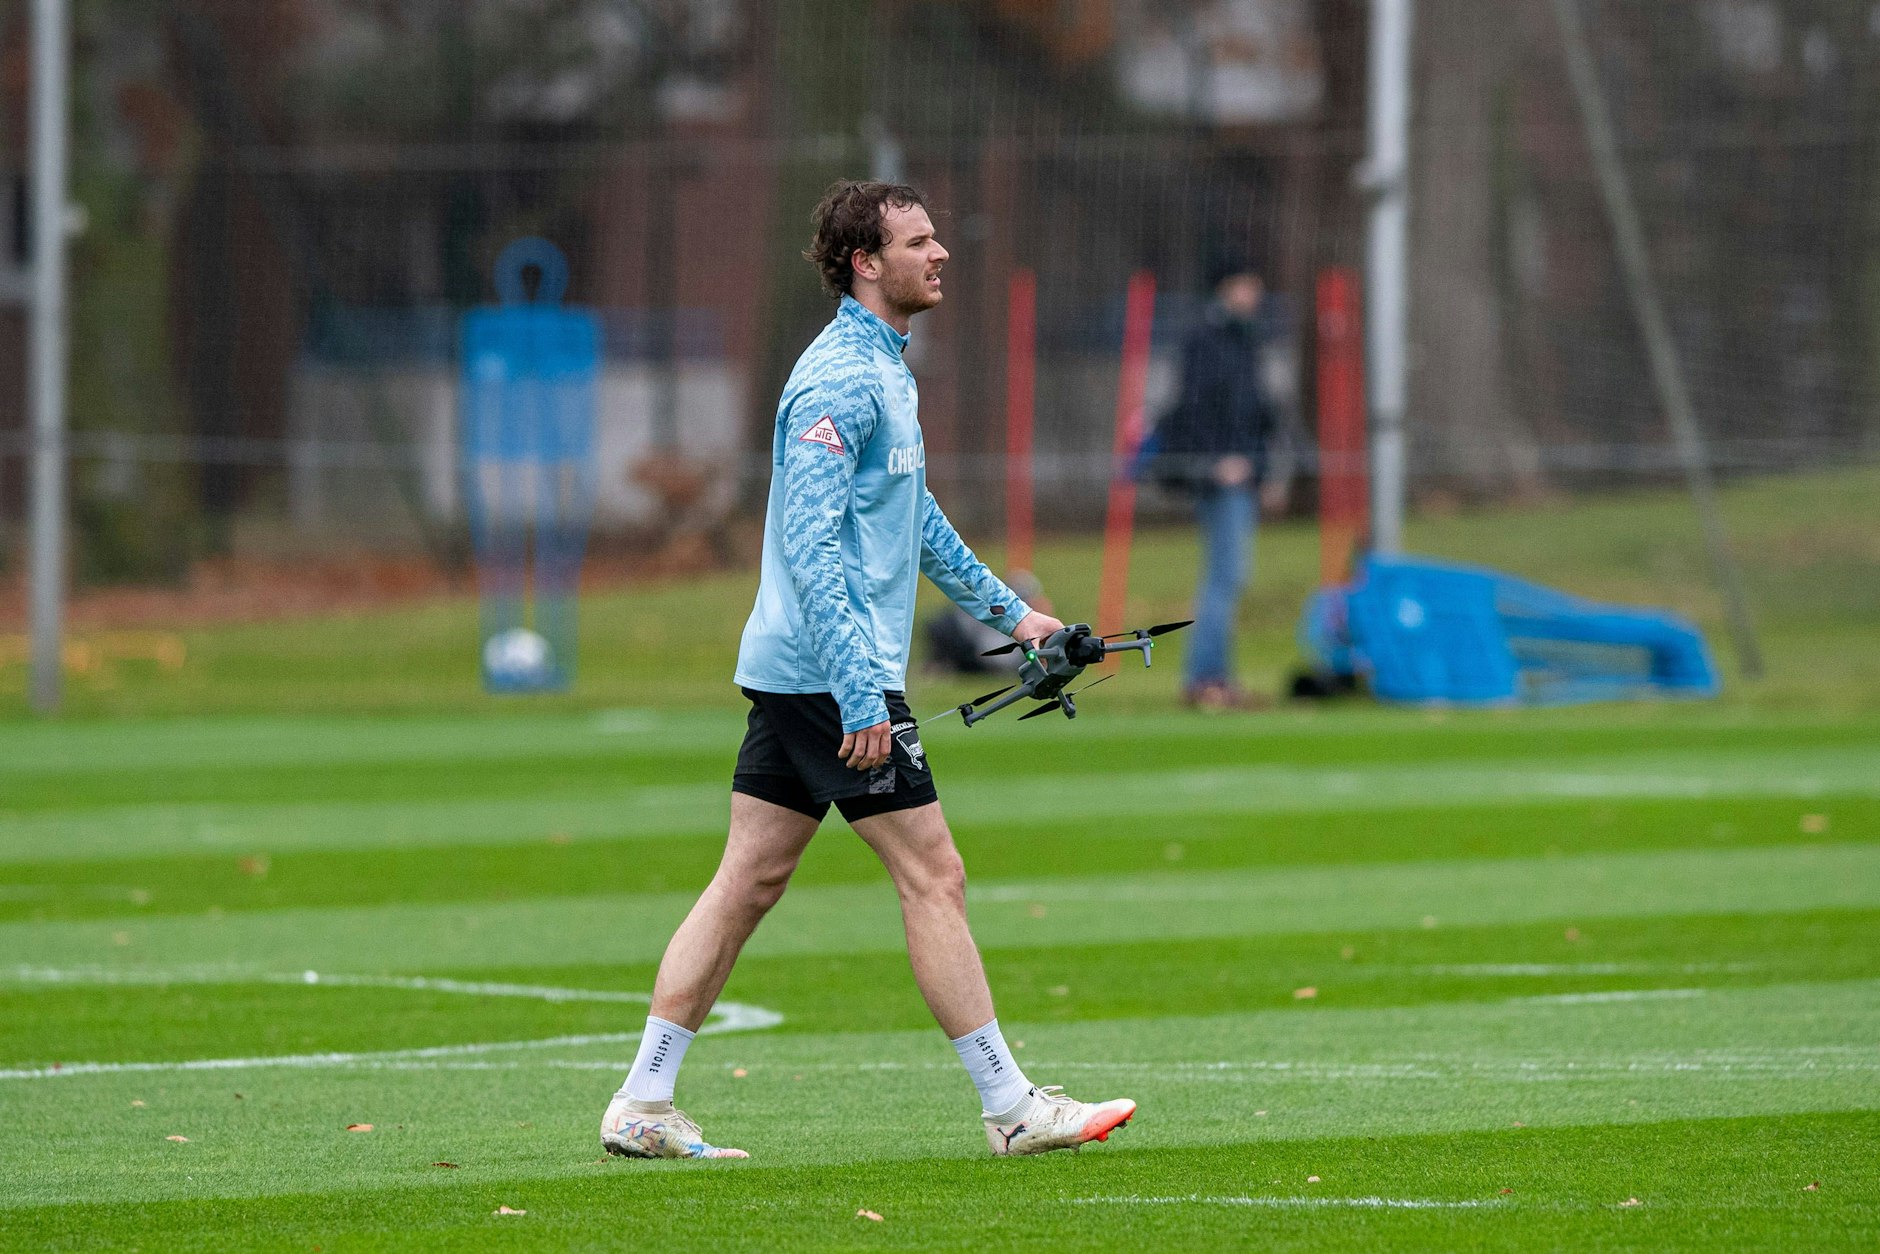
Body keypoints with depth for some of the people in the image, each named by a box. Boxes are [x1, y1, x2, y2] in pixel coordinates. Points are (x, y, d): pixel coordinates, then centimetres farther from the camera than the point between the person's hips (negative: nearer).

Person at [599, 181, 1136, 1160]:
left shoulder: (883, 370, 17)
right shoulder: (839, 381, -16)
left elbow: (915, 521, 31)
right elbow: (810, 545, -23)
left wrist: (1006, 609, 35)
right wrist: (861, 693, -26)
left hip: (792, 675, 10)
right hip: (834, 674, -10)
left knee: (748, 881, 8)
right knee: (933, 875, -5)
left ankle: (642, 1106, 8)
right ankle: (1010, 1108, 1)